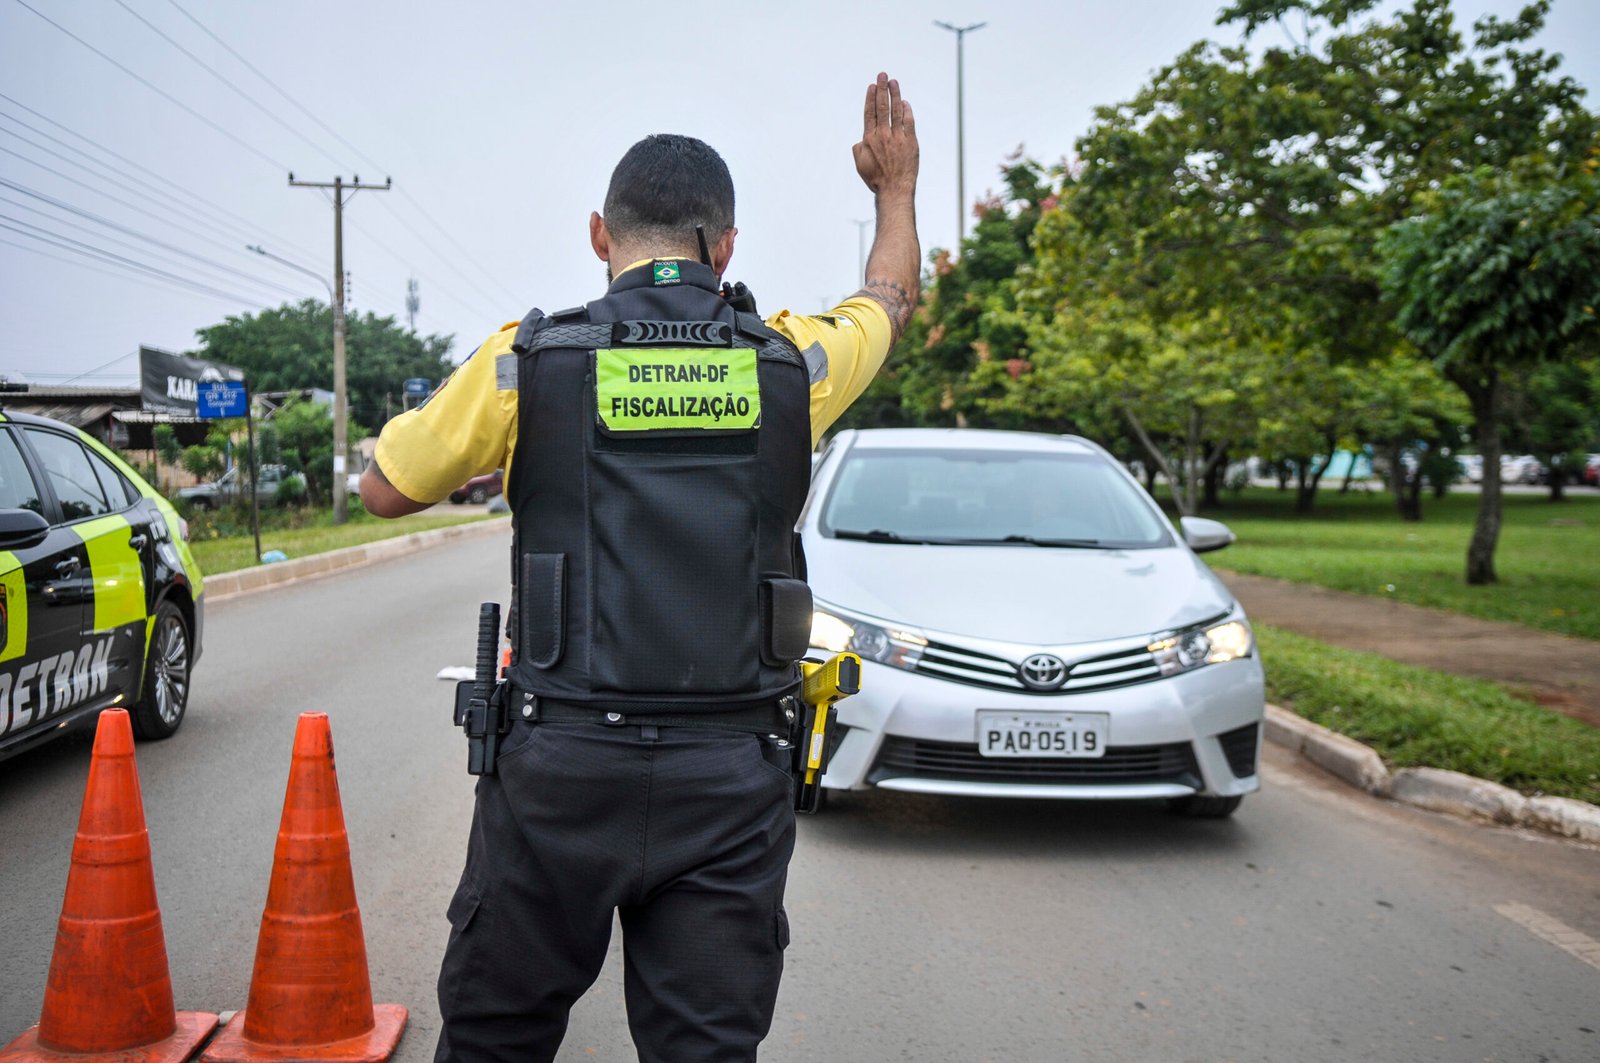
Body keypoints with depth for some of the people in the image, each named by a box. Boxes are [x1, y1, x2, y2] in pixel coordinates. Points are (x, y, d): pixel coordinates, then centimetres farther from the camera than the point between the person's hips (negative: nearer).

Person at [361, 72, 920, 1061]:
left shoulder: (528, 359, -4)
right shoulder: (791, 363, 1)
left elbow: (385, 490, 11)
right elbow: (892, 297, 25)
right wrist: (898, 186, 42)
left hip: (563, 767, -1)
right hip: (730, 782, 1)